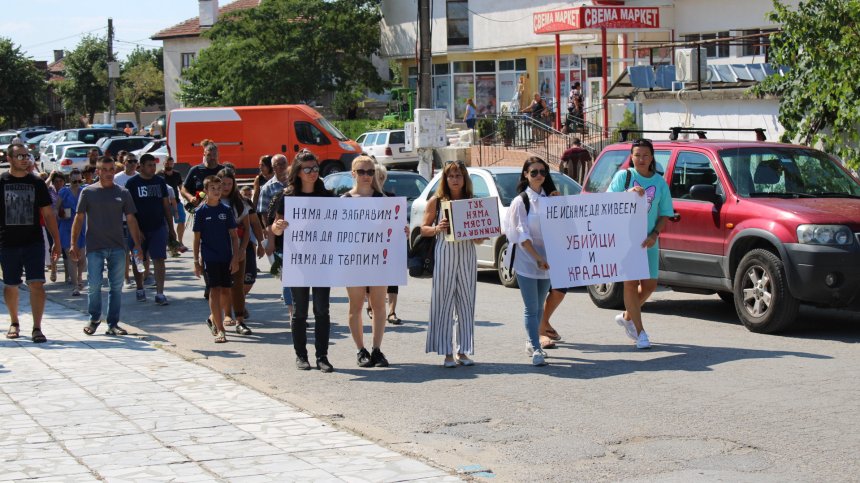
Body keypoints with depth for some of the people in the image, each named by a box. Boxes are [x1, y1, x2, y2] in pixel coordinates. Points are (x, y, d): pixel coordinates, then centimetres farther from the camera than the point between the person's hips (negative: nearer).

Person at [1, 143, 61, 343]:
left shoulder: (36, 183, 5)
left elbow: (48, 214, 9)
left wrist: (57, 241, 5)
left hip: (34, 242, 0)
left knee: (36, 284, -11)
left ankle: (37, 328, -9)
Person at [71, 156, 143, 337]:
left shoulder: (122, 193, 8)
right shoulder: (88, 192, 4)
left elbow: (131, 219, 10)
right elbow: (79, 218, 4)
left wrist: (137, 244, 4)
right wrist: (73, 244, -2)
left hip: (118, 247, 2)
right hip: (94, 247, -2)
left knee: (116, 286, 3)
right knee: (93, 285, -2)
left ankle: (113, 323, 10)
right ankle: (94, 319, 17)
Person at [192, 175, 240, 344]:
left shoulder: (226, 210, 4)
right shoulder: (201, 211, -1)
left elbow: (234, 235, 5)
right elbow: (197, 238, 2)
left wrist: (235, 258, -2)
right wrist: (196, 262, -1)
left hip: (226, 258, 3)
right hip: (209, 258, -3)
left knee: (225, 292, 8)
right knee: (215, 291, -10)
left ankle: (213, 318, 33)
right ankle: (220, 330, -10)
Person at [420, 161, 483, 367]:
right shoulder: (436, 201, 4)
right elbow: (423, 229, 5)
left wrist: (478, 237, -7)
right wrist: (437, 228, -14)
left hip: (467, 254, 3)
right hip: (444, 252, -3)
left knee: (466, 302, 4)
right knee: (443, 302, -4)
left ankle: (463, 351, 12)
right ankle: (447, 352, 0)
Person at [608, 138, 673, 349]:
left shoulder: (659, 182, 6)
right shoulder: (623, 176, -1)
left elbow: (665, 214, 7)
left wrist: (654, 234, -9)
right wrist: (629, 193, -23)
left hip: (648, 241, 4)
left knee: (650, 284, 6)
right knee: (631, 283, -7)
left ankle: (627, 316, 31)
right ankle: (639, 331, 1)